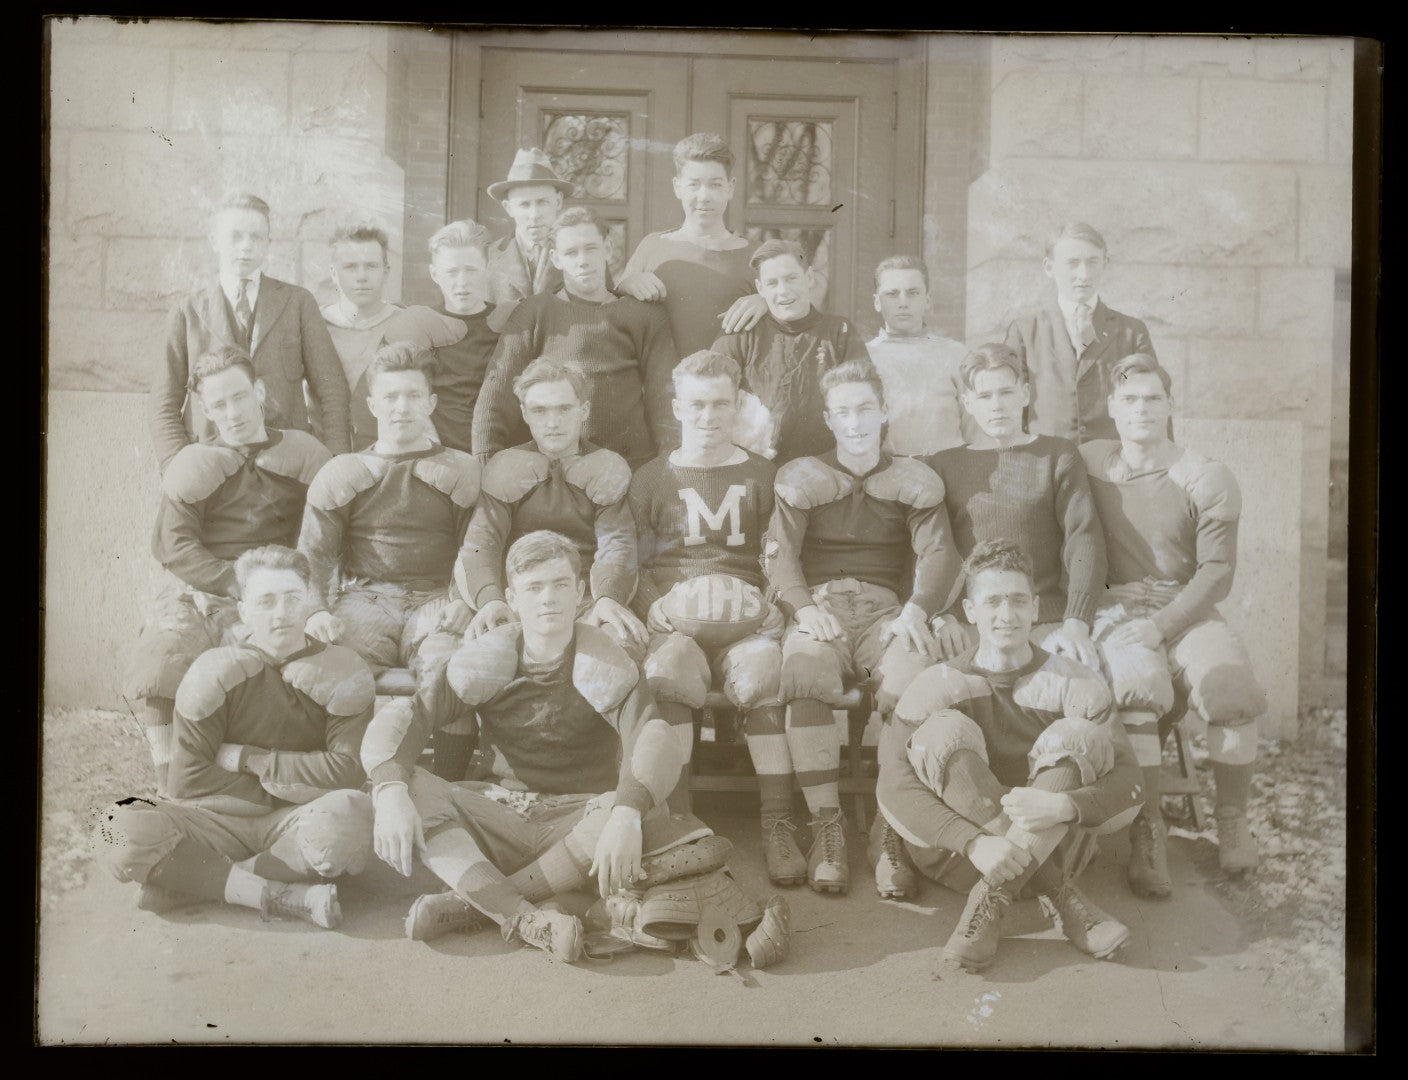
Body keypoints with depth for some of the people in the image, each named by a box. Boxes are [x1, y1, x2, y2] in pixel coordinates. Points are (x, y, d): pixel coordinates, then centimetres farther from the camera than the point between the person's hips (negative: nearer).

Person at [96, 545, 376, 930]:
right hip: (217, 822, 1)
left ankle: (196, 881, -21)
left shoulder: (343, 674, -2)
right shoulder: (215, 673, -4)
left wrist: (247, 759, -9)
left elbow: (347, 773, -12)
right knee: (120, 829, -28)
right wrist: (284, 786, -6)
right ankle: (284, 895, -29)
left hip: (293, 827, 0)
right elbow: (188, 783, -7)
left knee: (350, 812, -36)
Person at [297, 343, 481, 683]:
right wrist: (317, 611, -11)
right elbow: (313, 553, 7)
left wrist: (465, 599, -16)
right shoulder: (339, 475, 15)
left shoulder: (462, 473, 13)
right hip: (365, 599, 1)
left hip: (435, 601, -1)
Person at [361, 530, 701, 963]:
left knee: (629, 814, -35)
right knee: (407, 785, -22)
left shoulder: (604, 665, -6)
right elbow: (404, 715, -10)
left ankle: (470, 903, -21)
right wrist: (391, 792, -31)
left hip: (576, 822, -2)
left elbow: (657, 738, -23)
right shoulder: (486, 659, 0)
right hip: (494, 818, 2)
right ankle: (524, 918, -35)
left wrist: (626, 814, -43)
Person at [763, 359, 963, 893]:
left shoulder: (915, 481, 18)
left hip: (885, 610, 0)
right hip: (819, 607, 0)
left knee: (917, 671, -35)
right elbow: (779, 554, 5)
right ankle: (826, 827, -30)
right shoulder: (800, 478, 17)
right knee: (804, 674, -36)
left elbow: (939, 554, 5)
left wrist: (917, 608, -16)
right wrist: (804, 607, -16)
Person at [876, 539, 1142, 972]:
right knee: (945, 730, -23)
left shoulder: (1075, 685, -4)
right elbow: (893, 787, -19)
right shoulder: (938, 686, -7)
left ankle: (990, 899, -31)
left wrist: (1064, 806, -34)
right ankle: (1062, 897, -25)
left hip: (1054, 849, 1)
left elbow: (1128, 787, -12)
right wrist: (974, 842, -34)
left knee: (1078, 735, -20)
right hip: (960, 851, 0)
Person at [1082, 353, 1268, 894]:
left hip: (1187, 610, 0)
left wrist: (1159, 625, -15)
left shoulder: (1206, 479, 1)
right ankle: (1147, 832, -22)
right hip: (1117, 609, 0)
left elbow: (1217, 571, -4)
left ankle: (1232, 820, -5)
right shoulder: (1087, 461, 7)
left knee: (1232, 691, -29)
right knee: (1139, 685, -33)